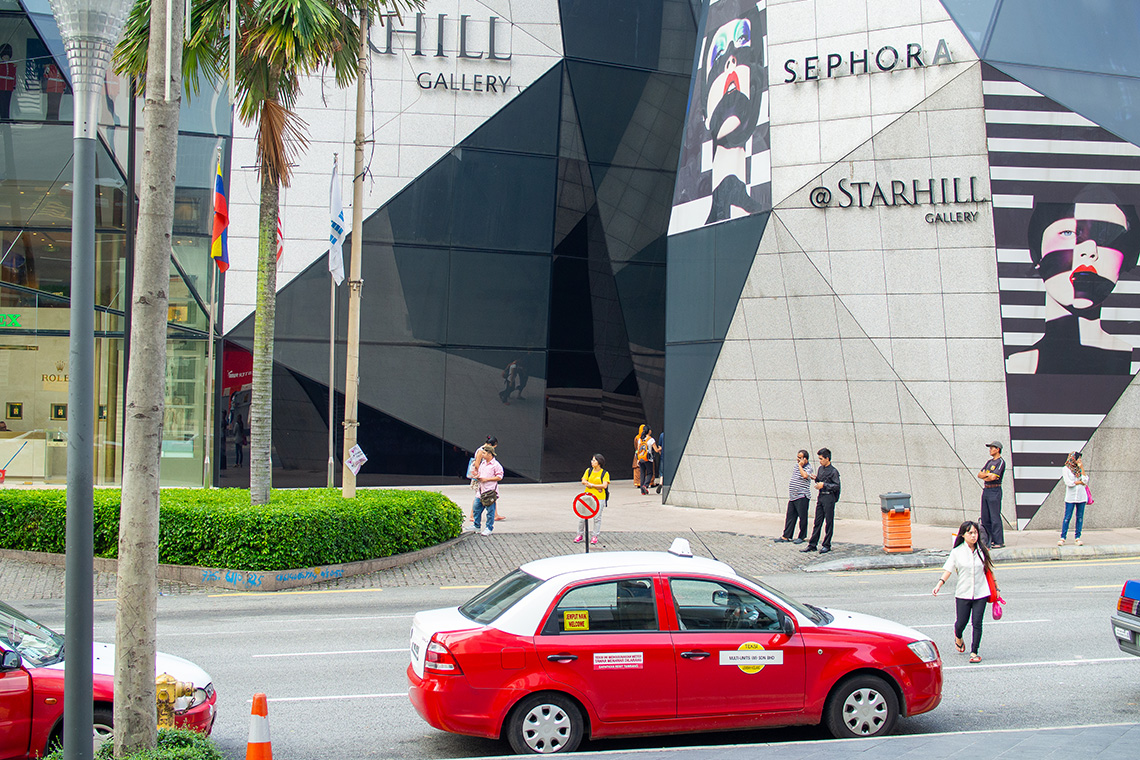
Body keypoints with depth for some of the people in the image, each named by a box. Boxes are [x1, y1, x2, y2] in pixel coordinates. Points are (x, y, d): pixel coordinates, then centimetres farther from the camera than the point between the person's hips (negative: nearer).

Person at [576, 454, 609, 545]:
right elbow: (583, 482, 0)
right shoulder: (589, 470, 8)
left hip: (599, 498, -3)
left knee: (597, 517, 0)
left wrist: (591, 485, -12)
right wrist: (597, 487, -11)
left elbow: (604, 485, -12)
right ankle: (580, 535, 12)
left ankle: (595, 536, 10)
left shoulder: (605, 473, -1)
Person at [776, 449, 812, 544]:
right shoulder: (795, 466, 14)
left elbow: (805, 476, -29)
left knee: (802, 517, 1)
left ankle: (802, 537, 11)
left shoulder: (808, 467, -9)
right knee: (790, 516, 8)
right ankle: (786, 536, 12)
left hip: (802, 497, -7)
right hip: (792, 496, 7)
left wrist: (800, 466, -19)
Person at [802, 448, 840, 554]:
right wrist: (816, 479, 3)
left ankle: (826, 545, 8)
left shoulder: (833, 471, -10)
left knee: (829, 522, 1)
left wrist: (824, 485, -18)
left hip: (829, 497, -7)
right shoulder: (820, 469, 12)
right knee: (817, 521, 8)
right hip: (820, 497, 7)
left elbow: (836, 486, -14)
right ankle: (812, 544, 10)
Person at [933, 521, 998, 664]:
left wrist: (995, 587, 17)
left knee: (977, 622, -6)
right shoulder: (957, 551, -2)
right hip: (963, 593, -1)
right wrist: (939, 585, -15)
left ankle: (974, 652, 6)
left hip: (981, 593, 1)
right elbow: (948, 570, -2)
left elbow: (989, 569, 13)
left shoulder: (982, 550, 3)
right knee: (961, 622, 5)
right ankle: (958, 638, 40)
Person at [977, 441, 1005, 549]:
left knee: (995, 517, -9)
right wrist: (988, 474, -6)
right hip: (985, 490, 9)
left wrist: (985, 477, 1)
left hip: (994, 491, -9)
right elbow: (979, 474, 12)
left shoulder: (1001, 462, -7)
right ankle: (988, 541, 14)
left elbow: (994, 477, -17)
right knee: (985, 518, 9)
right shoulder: (989, 462, 19)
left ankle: (999, 541, -7)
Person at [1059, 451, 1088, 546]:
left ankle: (1077, 537, 9)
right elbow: (1069, 483, -11)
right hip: (1070, 497, -4)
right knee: (1067, 517, -5)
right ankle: (1062, 538, -2)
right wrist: (1080, 482, -5)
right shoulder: (1066, 469, 0)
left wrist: (1082, 468, -3)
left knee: (1080, 517, 3)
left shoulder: (1080, 469, 12)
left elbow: (1085, 481, -2)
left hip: (1081, 497, 4)